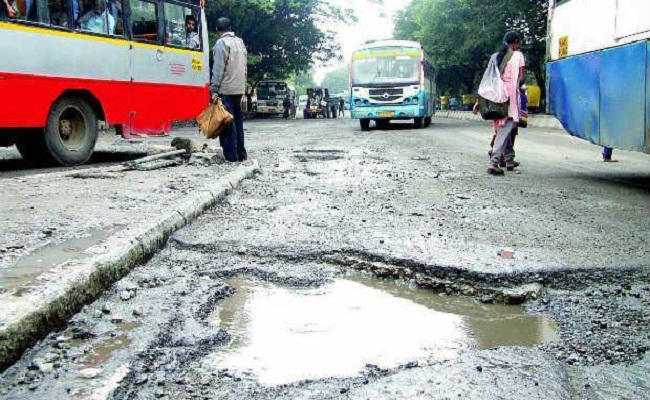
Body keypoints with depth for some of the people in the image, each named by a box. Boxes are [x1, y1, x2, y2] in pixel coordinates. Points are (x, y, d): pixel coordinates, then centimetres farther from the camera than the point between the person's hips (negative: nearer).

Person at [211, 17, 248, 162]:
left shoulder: (221, 43, -7)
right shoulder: (240, 42, 13)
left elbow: (218, 68, -13)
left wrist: (214, 89, -14)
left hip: (226, 89, -7)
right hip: (239, 89, 7)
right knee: (238, 120, 12)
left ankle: (231, 156, -8)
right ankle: (241, 154, 15)